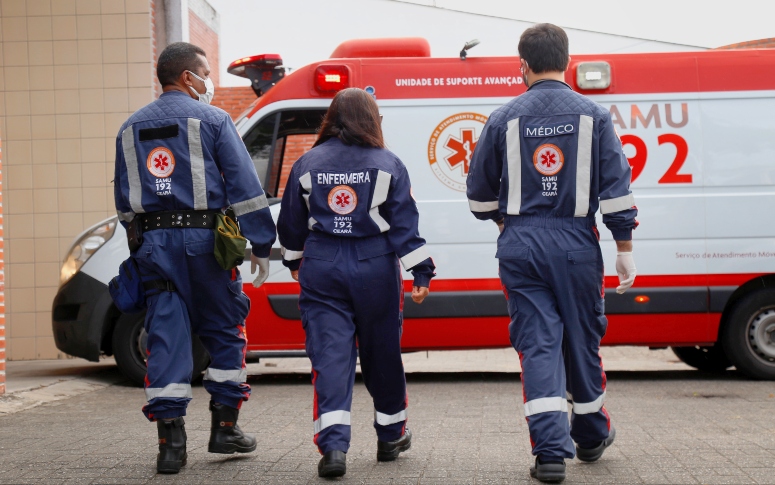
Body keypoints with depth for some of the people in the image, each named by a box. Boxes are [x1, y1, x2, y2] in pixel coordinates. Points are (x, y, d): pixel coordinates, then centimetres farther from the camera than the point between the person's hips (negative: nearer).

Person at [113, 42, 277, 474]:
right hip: (204, 241, -4)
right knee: (224, 332, 10)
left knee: (167, 338, 2)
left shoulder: (131, 128, 15)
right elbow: (244, 185, -5)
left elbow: (124, 199, 18)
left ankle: (172, 441, -2)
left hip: (156, 243, 4)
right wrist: (261, 244, -3)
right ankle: (225, 428, 14)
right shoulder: (212, 119, -1)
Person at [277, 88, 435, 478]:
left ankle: (333, 445, -16)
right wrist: (421, 272, -2)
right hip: (375, 269, 0)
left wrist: (294, 261, 28)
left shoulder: (306, 164, 5)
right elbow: (405, 226, -4)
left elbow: (291, 224, 13)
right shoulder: (388, 165, 0)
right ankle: (391, 437, 29)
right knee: (382, 355, 14)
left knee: (329, 358, -2)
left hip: (322, 270, 1)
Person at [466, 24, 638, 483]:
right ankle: (591, 436, 30)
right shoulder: (593, 115, 1)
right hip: (576, 244, 0)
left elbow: (479, 193, 11)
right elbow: (617, 187, -3)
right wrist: (625, 248, 2)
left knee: (537, 343, 0)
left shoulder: (504, 119, 4)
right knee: (582, 339, 13)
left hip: (520, 246, 0)